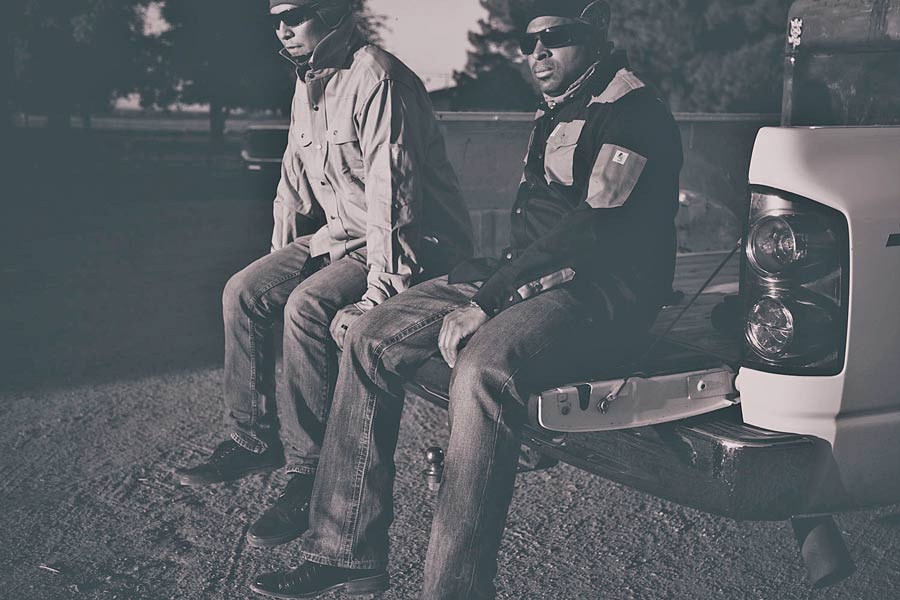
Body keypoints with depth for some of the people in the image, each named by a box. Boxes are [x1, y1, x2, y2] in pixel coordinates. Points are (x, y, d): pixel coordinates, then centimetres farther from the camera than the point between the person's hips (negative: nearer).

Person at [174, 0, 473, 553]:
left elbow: (391, 193, -27)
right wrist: (281, 262, 16)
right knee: (244, 291, -3)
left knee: (308, 306, -30)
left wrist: (380, 292, -30)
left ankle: (311, 473, -18)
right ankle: (255, 440, 9)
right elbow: (295, 182, 20)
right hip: (341, 235, 9)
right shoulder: (307, 89, 10)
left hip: (417, 246, -9)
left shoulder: (377, 79, -20)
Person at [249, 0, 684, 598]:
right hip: (531, 277, 9)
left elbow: (593, 231, -21)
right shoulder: (558, 112, 20)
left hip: (603, 291, -9)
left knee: (483, 369, -39)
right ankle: (346, 551, -2)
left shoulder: (632, 112, -10)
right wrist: (483, 284, 9)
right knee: (370, 339, -4)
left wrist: (486, 302, -21)